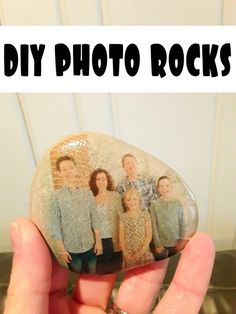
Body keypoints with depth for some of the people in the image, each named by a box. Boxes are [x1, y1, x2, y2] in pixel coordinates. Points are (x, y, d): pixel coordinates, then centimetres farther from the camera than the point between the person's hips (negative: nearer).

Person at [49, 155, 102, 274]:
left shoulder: (88, 193, -2)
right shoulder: (56, 197, -12)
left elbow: (95, 219, 2)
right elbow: (55, 226, -9)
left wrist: (98, 241, 2)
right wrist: (61, 250, -9)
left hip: (90, 245, 3)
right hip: (71, 248, -2)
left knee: (92, 275, 20)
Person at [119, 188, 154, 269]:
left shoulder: (145, 214, -4)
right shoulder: (123, 217, 0)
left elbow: (149, 235, -5)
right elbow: (121, 238, 1)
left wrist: (141, 252, -12)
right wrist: (126, 253, -9)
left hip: (144, 253, -1)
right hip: (129, 255, 1)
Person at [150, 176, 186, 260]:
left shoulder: (177, 203, -1)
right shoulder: (154, 204, -6)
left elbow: (182, 223, 3)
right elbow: (154, 225, -6)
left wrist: (181, 241, -2)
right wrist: (157, 244, -8)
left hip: (175, 243, 2)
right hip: (161, 244, -1)